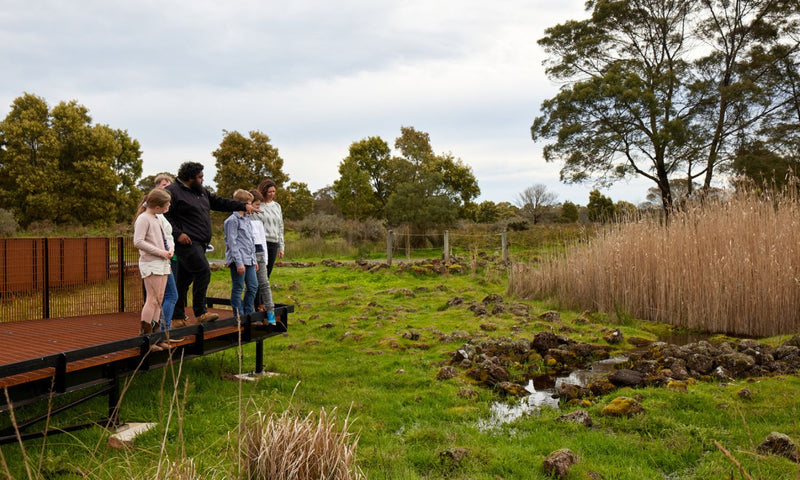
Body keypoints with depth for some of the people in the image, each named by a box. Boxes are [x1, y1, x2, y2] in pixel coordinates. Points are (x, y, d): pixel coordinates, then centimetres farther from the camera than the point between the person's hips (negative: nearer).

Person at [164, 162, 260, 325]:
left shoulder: (201, 192, 20)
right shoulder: (172, 192, -6)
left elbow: (219, 202, 25)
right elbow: (164, 215, -11)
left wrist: (243, 206, 20)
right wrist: (177, 233, -19)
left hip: (199, 243, 9)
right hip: (187, 242, -9)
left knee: (184, 280, 10)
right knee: (203, 272, -17)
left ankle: (177, 318, 15)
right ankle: (200, 313, -10)